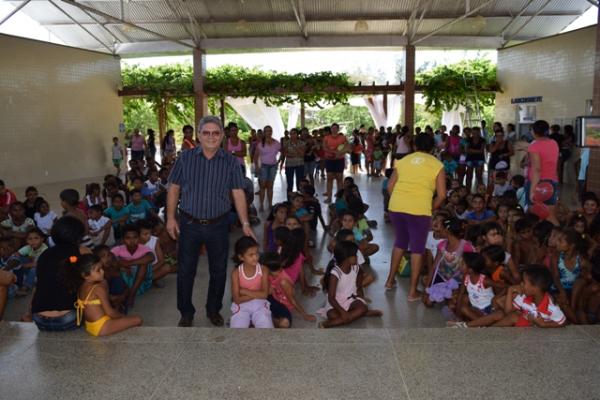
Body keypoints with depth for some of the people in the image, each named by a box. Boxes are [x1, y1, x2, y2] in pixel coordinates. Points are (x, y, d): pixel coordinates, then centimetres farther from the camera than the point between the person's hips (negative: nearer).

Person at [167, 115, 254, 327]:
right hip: (189, 224, 0)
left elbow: (238, 194, -4)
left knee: (218, 271, 12)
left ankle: (214, 310, 31)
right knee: (185, 270, 9)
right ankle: (186, 312, 26)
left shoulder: (231, 162, -2)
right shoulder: (185, 158, -1)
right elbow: (174, 189, 3)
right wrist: (171, 218, -2)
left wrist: (245, 224, -10)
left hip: (218, 225, 0)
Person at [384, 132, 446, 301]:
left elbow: (390, 186, 13)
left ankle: (390, 279, 33)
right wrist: (432, 209, 17)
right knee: (417, 248, 8)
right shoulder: (437, 164, 7)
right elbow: (441, 195, 2)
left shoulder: (403, 160, 16)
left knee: (400, 242, 24)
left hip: (396, 206, 4)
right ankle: (413, 291, 12)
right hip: (419, 209, -4)